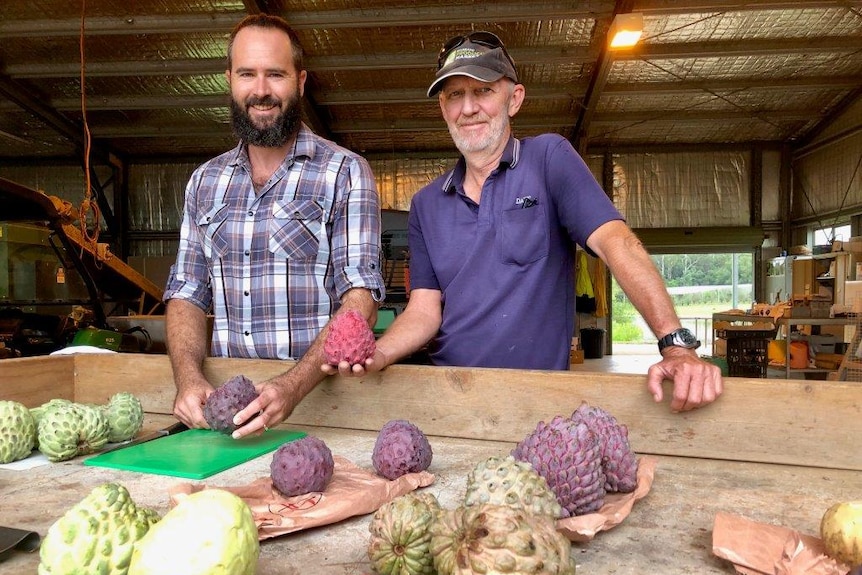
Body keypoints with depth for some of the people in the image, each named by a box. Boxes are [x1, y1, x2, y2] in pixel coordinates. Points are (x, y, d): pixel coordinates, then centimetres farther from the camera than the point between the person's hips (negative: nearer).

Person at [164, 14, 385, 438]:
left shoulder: (346, 173, -3)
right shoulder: (204, 182, 12)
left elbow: (360, 302, -10)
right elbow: (186, 294, 12)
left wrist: (292, 386, -23)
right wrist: (189, 378, -7)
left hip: (317, 399, -3)